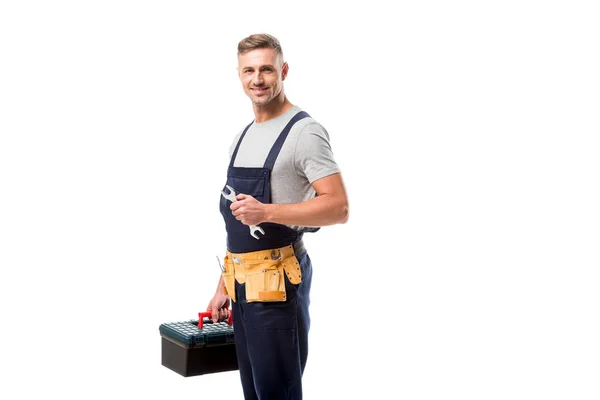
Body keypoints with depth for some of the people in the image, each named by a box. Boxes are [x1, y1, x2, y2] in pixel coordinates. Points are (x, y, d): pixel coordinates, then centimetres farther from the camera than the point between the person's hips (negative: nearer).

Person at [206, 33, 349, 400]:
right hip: (243, 284, 8)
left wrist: (267, 211, -27)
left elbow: (338, 207, -19)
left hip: (277, 284, -8)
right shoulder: (244, 136, 15)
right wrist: (224, 286, 17)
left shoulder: (304, 131, -11)